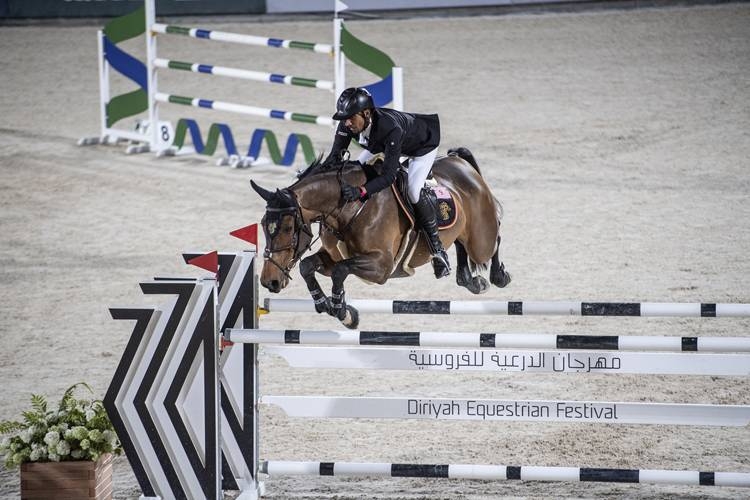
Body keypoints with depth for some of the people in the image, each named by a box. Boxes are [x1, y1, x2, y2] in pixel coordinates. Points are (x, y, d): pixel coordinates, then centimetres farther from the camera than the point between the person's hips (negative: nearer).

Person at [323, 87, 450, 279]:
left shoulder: (390, 128, -47)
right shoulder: (348, 125, -29)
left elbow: (389, 175, -49)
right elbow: (335, 156, -20)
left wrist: (361, 191, -63)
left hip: (423, 145, -7)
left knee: (414, 191, -24)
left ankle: (437, 249, -10)